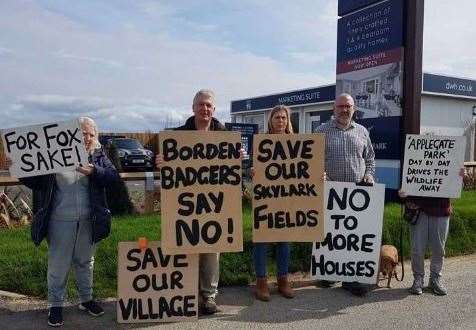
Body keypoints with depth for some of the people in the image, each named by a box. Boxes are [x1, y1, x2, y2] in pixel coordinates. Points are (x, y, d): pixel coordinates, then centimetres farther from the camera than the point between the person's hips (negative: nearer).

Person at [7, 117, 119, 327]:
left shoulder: (97, 155, 3)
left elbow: (113, 175, -8)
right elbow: (36, 182, 1)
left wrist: (94, 172, -25)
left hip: (88, 221, 2)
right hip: (60, 221, -2)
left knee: (85, 261, 17)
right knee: (58, 264, 7)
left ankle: (86, 299, 33)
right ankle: (55, 305, 25)